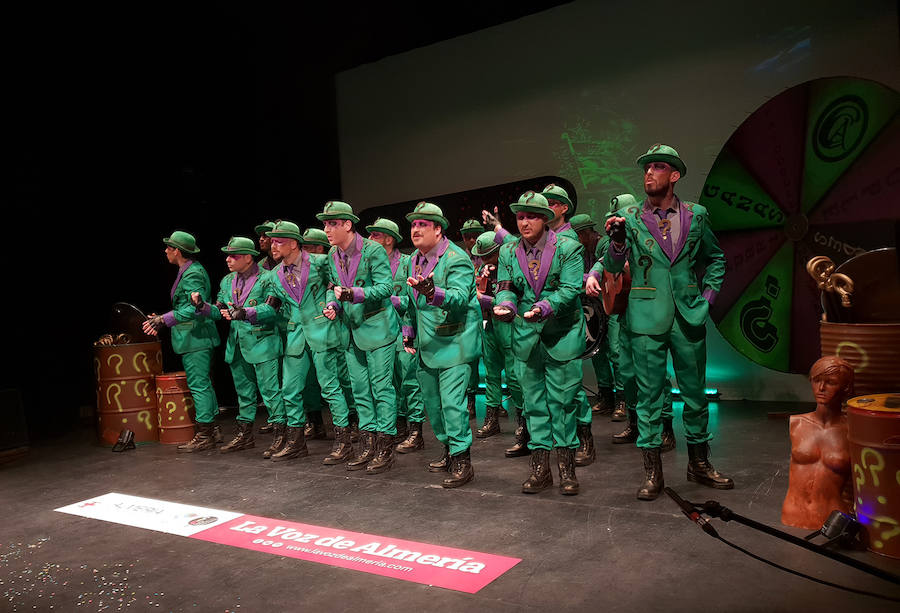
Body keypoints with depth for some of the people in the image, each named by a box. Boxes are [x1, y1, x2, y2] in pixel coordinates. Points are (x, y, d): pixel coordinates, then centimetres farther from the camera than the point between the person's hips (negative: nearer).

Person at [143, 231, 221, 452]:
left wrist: (165, 319, -21)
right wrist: (163, 319, 17)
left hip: (195, 338, -10)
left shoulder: (192, 274, -15)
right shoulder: (191, 270, 16)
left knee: (199, 385, -5)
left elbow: (196, 308, -24)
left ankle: (204, 436, 2)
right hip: (196, 338, 10)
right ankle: (212, 431, 21)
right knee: (203, 384, 14)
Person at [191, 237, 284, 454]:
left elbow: (271, 309, -21)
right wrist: (202, 306, -8)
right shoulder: (227, 281, 13)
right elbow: (219, 312, 11)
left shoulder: (267, 278, -9)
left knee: (270, 391, -5)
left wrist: (245, 312, -34)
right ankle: (244, 434, 27)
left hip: (262, 344, -7)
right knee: (244, 392, 16)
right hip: (237, 346, 7)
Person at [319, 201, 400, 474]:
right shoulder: (333, 254, 7)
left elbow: (386, 286, -19)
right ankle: (368, 446, 22)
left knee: (382, 387, -3)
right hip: (351, 329, 7)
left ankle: (385, 448, 7)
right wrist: (332, 304, -5)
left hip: (377, 326, -7)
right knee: (360, 389, 12)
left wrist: (355, 294, -31)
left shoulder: (373, 250, -14)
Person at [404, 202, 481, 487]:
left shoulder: (456, 259, -14)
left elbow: (459, 297, -29)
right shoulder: (413, 261, 12)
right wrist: (409, 332, 17)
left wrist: (433, 292, -46)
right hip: (426, 345, 8)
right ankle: (449, 449, 33)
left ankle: (462, 461, 1)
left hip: (454, 343, -8)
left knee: (452, 402, -10)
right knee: (431, 401, 16)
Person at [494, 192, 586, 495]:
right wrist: (505, 304, -21)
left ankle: (567, 467, 14)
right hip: (526, 338, 4)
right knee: (534, 402, 10)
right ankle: (540, 467, 20)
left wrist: (544, 308, -31)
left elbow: (570, 289, -14)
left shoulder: (568, 248, -6)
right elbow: (506, 289, 3)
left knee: (562, 401, 1)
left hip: (562, 336, -3)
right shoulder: (508, 252, 7)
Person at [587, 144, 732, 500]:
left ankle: (699, 464, 28)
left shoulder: (696, 216, 7)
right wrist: (618, 240, -22)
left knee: (695, 392, 11)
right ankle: (653, 472, 13)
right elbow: (613, 267, -4)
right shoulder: (629, 218, 2)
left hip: (689, 317, 2)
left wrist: (708, 294, 8)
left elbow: (715, 259, 20)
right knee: (649, 394, 2)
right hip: (648, 318, -2)